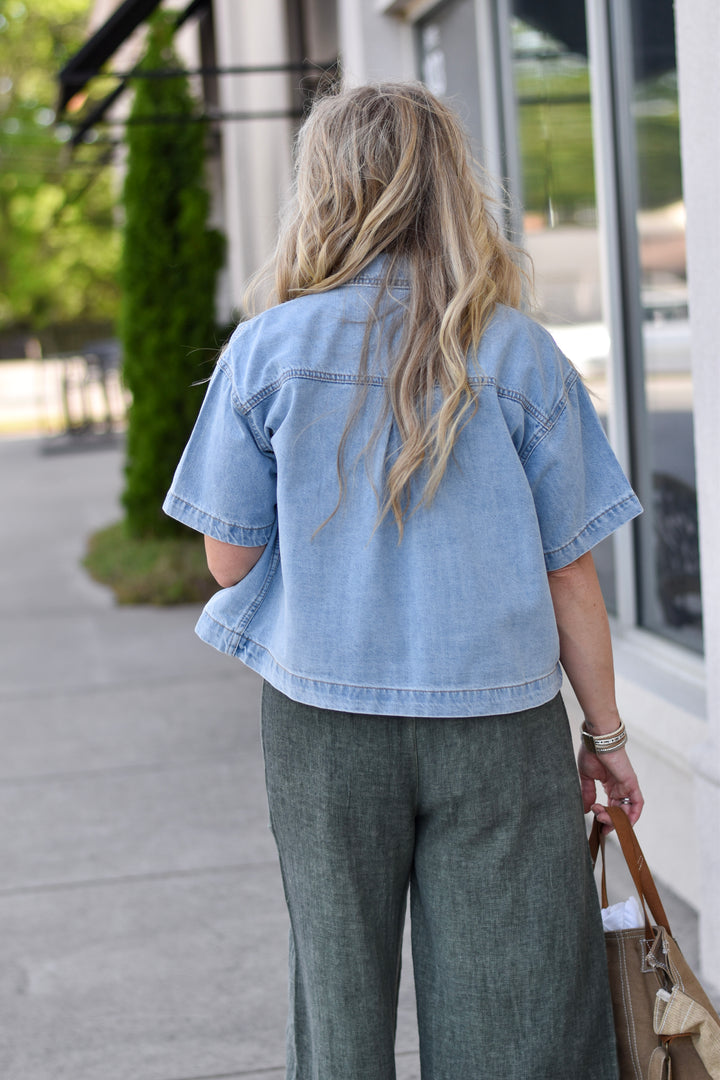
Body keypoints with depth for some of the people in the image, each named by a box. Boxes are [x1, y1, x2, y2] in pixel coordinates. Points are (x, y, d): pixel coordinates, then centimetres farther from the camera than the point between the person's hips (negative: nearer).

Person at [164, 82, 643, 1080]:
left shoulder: (267, 349, -5)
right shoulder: (520, 353, -5)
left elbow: (230, 559, -1)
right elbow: (570, 575, -2)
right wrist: (606, 735, 9)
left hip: (325, 716, 1)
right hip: (499, 723, 0)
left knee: (340, 998, 16)